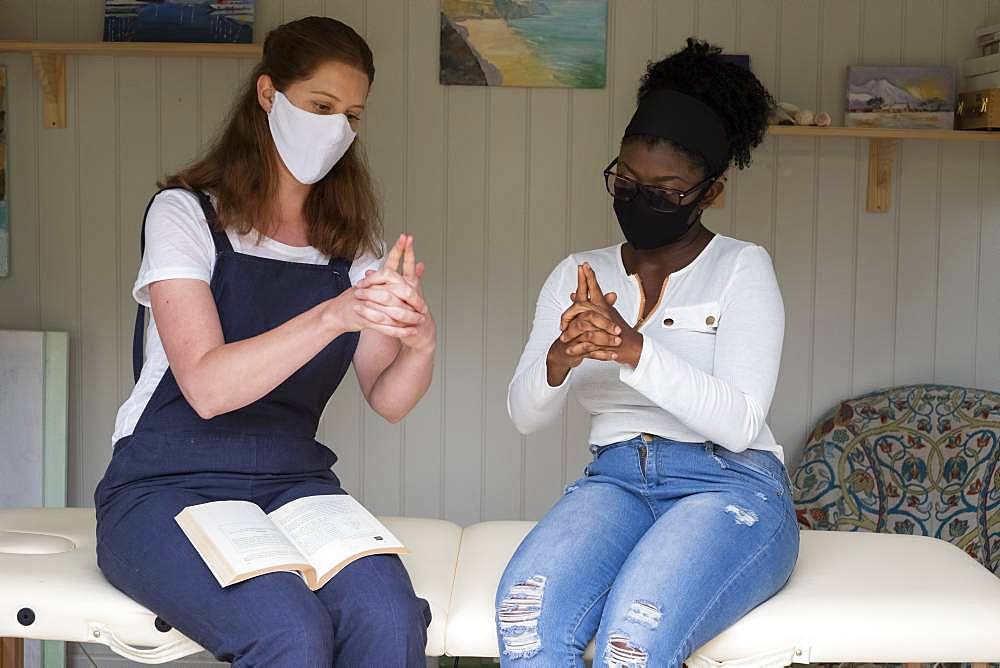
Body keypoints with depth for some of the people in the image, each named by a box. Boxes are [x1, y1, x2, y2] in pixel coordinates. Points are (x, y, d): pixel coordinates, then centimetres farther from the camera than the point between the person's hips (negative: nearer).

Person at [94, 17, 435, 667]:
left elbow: (387, 399, -1)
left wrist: (420, 343, -24)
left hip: (291, 485, 4)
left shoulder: (350, 242, 11)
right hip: (167, 489, -4)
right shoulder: (184, 213, -4)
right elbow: (206, 387, -18)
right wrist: (334, 314, -31)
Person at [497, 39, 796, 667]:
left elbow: (739, 422, -11)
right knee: (526, 611, -31)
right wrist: (560, 361, -19)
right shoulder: (577, 274, 14)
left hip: (730, 483, -3)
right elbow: (525, 415, 4)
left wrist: (633, 349, -24)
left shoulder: (743, 268, 2)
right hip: (616, 479, 3)